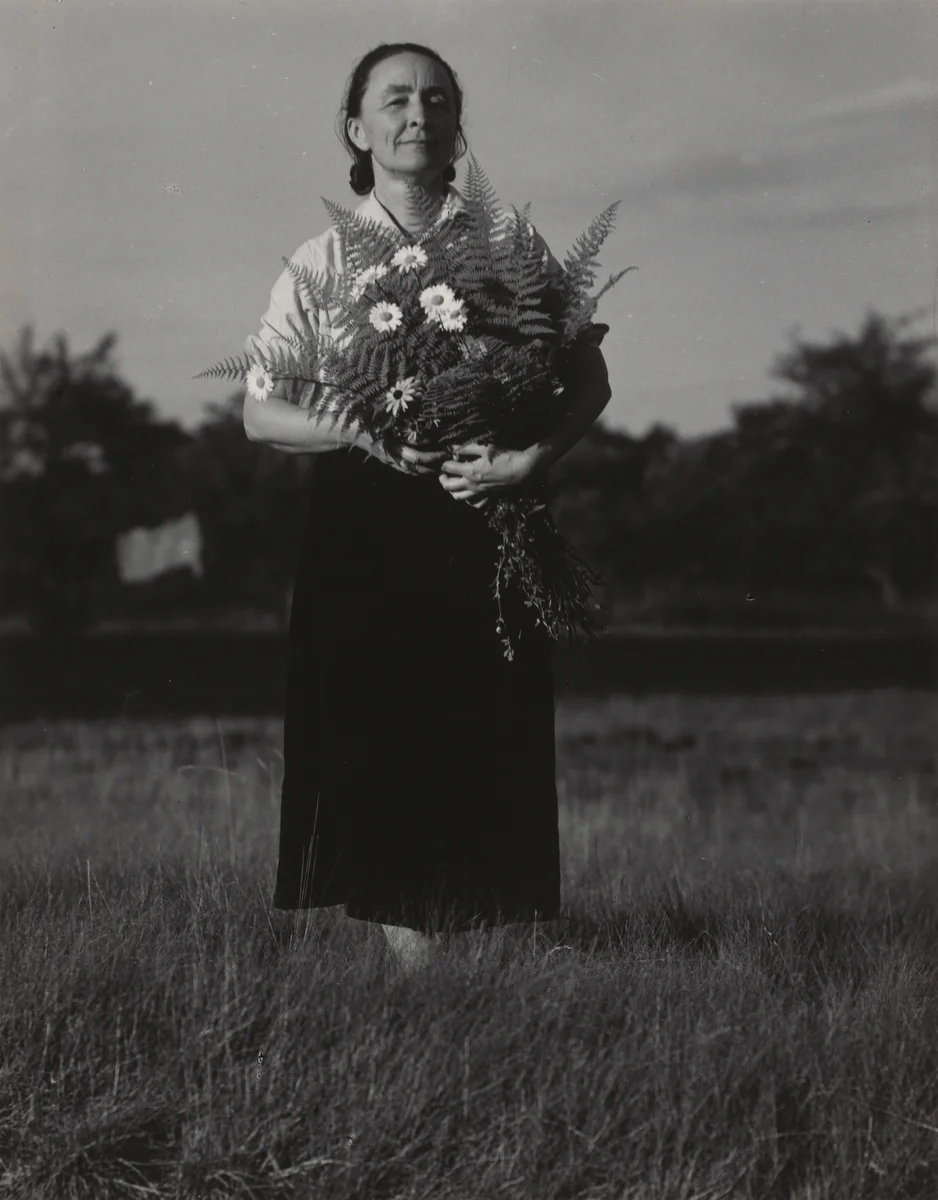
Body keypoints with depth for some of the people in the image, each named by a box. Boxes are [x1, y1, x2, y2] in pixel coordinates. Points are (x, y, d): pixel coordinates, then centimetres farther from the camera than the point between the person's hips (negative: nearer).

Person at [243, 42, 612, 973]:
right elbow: (261, 414, 5)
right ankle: (409, 964, -1)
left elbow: (590, 382, 6)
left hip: (484, 536, 0)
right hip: (361, 537, 0)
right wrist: (365, 432, -12)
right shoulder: (322, 263, 8)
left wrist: (532, 457, -13)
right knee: (371, 743, -6)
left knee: (475, 748, -5)